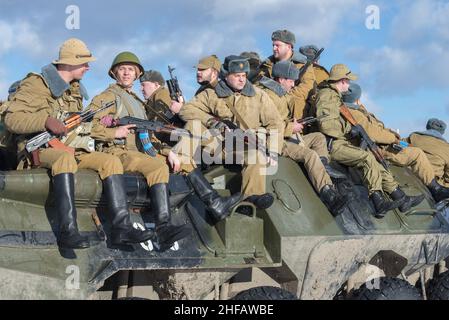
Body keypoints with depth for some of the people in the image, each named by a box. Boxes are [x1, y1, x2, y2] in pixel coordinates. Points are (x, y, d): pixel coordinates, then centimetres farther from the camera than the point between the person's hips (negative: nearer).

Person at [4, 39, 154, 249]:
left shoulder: (76, 90, 21)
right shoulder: (38, 84, -4)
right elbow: (11, 119, -12)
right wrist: (46, 121, -25)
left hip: (72, 150, 8)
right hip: (40, 150, -7)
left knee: (111, 161, -12)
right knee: (66, 157, -40)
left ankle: (121, 228, -22)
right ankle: (67, 231, -46)